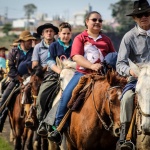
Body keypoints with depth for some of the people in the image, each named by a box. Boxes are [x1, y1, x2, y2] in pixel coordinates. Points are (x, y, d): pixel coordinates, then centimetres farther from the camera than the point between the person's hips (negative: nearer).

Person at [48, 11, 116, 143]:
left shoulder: (106, 40, 16)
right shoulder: (80, 38, 6)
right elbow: (76, 56, -8)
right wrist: (92, 66, -22)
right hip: (83, 73, -2)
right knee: (66, 95, -20)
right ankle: (59, 126, -8)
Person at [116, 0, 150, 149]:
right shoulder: (129, 37, 0)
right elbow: (120, 64, -6)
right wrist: (130, 71, -27)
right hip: (137, 78, -1)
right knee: (127, 97, -29)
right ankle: (125, 138, -26)